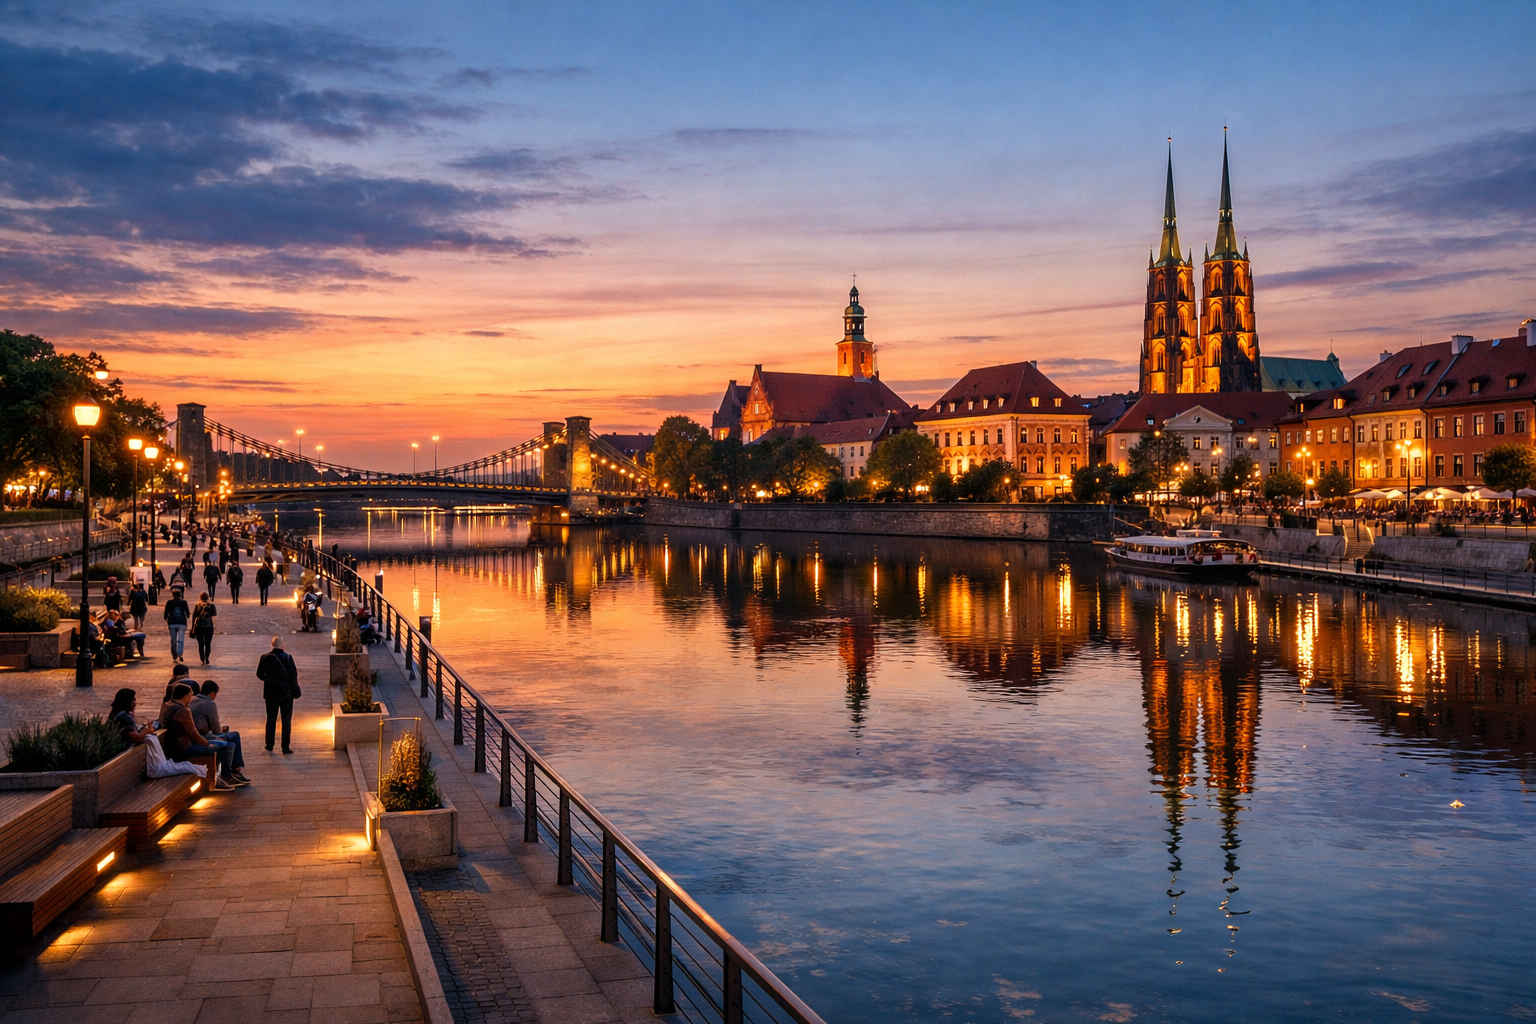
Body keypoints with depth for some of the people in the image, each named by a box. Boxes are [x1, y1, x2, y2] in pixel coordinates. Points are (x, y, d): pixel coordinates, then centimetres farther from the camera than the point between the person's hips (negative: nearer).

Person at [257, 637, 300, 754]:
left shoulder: (265, 658, -5)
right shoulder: (288, 658, -11)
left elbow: (259, 674, 3)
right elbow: (294, 675, -11)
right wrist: (296, 691, -1)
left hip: (271, 693, 2)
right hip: (286, 693, -2)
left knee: (271, 720, 12)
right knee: (286, 720, 6)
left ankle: (269, 746, 16)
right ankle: (285, 747, 6)